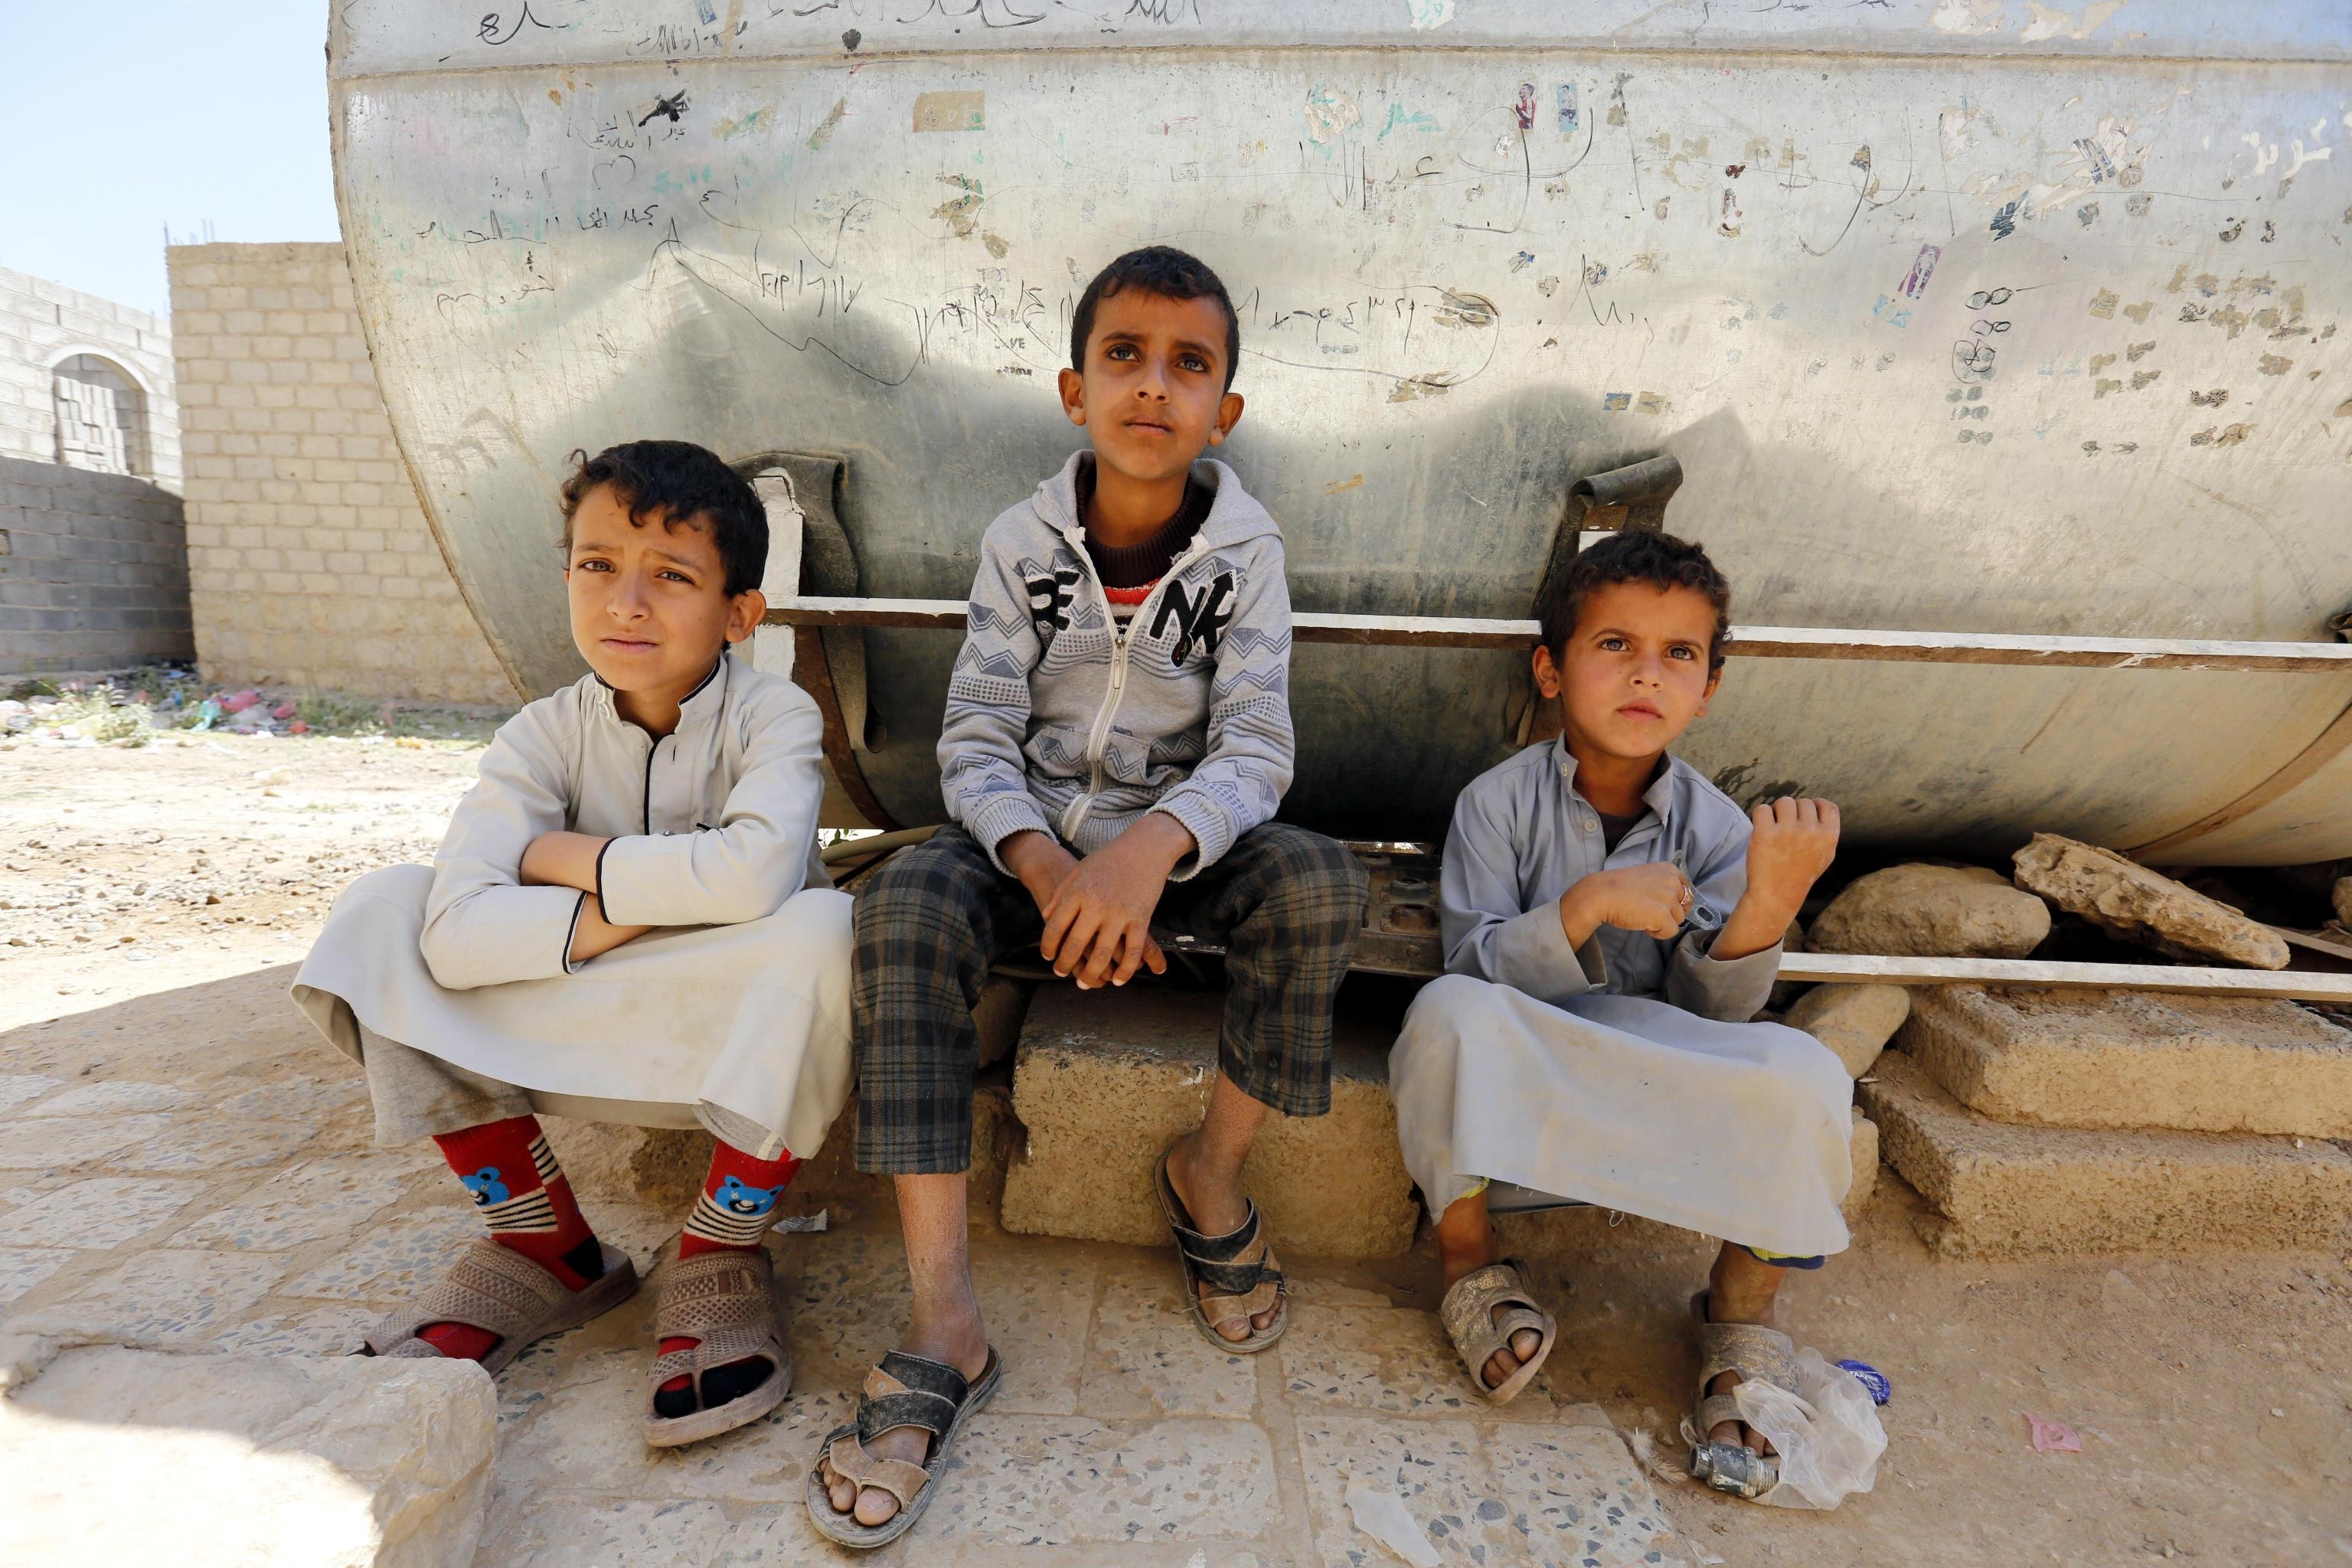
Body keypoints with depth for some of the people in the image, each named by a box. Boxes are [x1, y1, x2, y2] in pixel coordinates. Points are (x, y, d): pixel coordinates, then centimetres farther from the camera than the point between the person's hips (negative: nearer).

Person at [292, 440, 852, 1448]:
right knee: (382, 911, -12)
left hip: (740, 1041, -3)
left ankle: (719, 1254, -13)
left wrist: (571, 860, -21)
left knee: (821, 928, -34)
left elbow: (756, 873, -36)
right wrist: (644, 906, -27)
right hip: (584, 1039, 4)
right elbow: (458, 930, -21)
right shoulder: (543, 738, -7)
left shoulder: (776, 717, -14)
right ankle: (543, 1244, 0)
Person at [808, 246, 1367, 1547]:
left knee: (1321, 883, -29)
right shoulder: (1023, 543, -3)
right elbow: (975, 742, -8)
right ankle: (944, 1321, -24)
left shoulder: (1245, 555, -5)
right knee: (906, 902, -30)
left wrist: (1151, 849, -34)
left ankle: (1210, 1170, -3)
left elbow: (1254, 751, -13)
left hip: (1182, 840, 0)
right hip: (1032, 839, 1)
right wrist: (1045, 865, -28)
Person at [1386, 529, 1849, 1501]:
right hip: (1514, 1077, -1)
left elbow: (1711, 1010, -8)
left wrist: (1768, 907, -27)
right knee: (1445, 1011, -34)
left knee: (1804, 1076, -27)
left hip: (1660, 1079, 2)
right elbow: (1476, 970, -15)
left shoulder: (1716, 827, -4)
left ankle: (1742, 1312, 1)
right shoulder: (1498, 803, -9)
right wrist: (1587, 908, -30)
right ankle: (1468, 1261, -9)